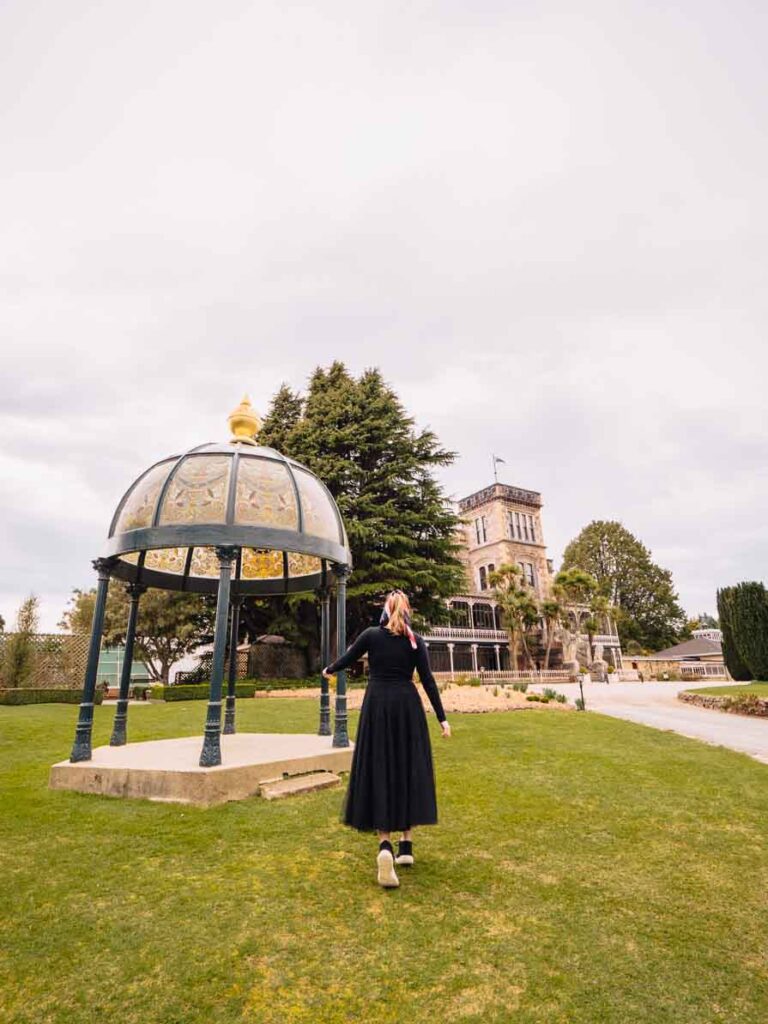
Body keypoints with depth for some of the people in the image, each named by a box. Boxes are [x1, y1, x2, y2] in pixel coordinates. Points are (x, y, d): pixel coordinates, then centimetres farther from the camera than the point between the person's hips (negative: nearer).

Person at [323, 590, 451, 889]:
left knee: (379, 771, 4)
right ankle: (406, 845, 20)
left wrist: (329, 670, 30)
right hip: (408, 707, 1)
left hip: (377, 706, -1)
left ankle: (385, 845, -12)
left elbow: (346, 659, 8)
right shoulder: (415, 640, 0)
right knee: (409, 771, 12)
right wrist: (442, 718, 0)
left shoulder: (371, 634, -2)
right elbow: (428, 680, -3)